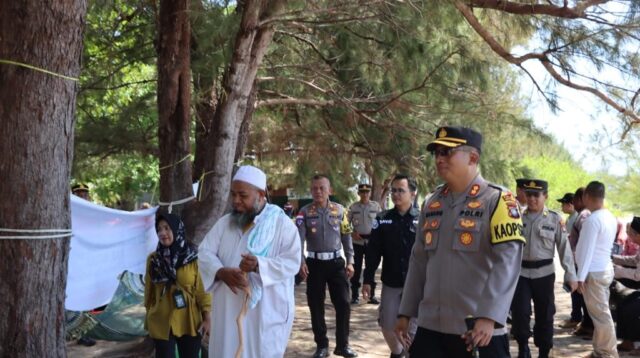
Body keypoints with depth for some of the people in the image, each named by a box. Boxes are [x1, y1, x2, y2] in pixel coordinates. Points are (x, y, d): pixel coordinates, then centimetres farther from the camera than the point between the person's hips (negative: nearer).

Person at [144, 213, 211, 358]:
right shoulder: (153, 259, 1)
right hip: (161, 323, 1)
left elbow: (202, 288, -4)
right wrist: (149, 317, 11)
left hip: (189, 322, -1)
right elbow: (149, 292, 8)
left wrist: (206, 317, -7)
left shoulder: (193, 257, -5)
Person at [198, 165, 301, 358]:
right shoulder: (225, 223, 9)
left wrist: (259, 265, -29)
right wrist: (222, 272, -19)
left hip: (267, 311, -4)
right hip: (228, 309, 4)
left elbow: (292, 262, -13)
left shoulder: (283, 224, -5)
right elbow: (204, 253, 2)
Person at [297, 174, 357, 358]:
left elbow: (346, 237, 6)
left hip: (336, 262, 1)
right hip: (314, 263, -1)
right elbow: (299, 238, -10)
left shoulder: (339, 210, 2)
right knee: (316, 306, 5)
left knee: (343, 303, 0)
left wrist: (350, 261, 2)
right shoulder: (305, 212, -2)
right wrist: (301, 262, -22)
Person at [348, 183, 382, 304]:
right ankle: (355, 296, 10)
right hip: (357, 242, 0)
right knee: (356, 268, 3)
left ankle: (372, 295, 16)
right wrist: (352, 233, -11)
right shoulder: (353, 207, 1)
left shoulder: (376, 206, 2)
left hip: (371, 241, 1)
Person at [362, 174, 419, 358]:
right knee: (387, 326, 12)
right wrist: (368, 280, 0)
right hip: (390, 284, 3)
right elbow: (372, 252, 4)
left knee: (413, 329, 0)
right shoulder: (383, 219, 2)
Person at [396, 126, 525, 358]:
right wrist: (406, 312, 13)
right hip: (429, 327, 5)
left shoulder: (497, 201, -7)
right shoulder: (432, 203, 12)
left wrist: (488, 317, -26)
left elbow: (507, 263, -17)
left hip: (480, 330, -5)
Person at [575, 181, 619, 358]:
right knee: (602, 312, 14)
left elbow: (587, 250, -19)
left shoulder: (592, 219, -19)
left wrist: (581, 276, -16)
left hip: (594, 272, -9)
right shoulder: (610, 217, 10)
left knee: (600, 314, -3)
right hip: (605, 269, 9)